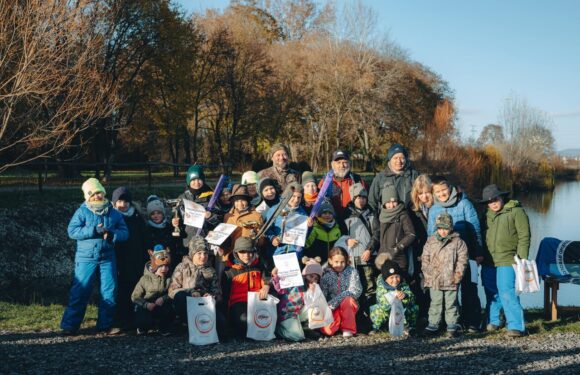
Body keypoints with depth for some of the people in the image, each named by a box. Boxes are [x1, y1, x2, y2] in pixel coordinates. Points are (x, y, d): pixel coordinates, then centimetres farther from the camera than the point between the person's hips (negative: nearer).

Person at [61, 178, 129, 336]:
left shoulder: (114, 213, 9)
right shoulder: (82, 212, 1)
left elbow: (125, 233, 6)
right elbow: (72, 231, -10)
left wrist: (112, 234, -15)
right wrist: (94, 231, -17)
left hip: (107, 258, 3)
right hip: (86, 258, -3)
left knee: (109, 292, 4)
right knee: (80, 292, -3)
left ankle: (105, 324, 16)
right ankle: (69, 325, 4)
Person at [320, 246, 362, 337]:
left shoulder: (352, 272, -1)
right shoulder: (326, 275, 3)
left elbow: (356, 291, -14)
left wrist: (335, 301, -22)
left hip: (349, 305, 0)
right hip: (333, 309, 0)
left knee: (346, 301, -36)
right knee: (327, 330, -25)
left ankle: (348, 329, -13)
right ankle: (338, 321, 11)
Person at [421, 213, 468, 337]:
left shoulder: (457, 242, -2)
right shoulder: (431, 241, 6)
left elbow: (462, 260, -3)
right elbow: (425, 258, 8)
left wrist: (457, 275, -8)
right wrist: (427, 273, 0)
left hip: (450, 280, -2)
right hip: (434, 280, 2)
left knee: (451, 304, 6)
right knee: (435, 303, 9)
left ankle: (452, 326, 15)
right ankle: (433, 325, 16)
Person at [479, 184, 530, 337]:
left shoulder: (516, 211, -4)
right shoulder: (487, 215, 16)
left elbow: (524, 237, -8)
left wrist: (522, 259, -13)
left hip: (507, 261, -6)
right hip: (488, 262, 6)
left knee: (507, 293, -13)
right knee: (491, 293, 12)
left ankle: (516, 326, -8)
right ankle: (493, 322, 26)